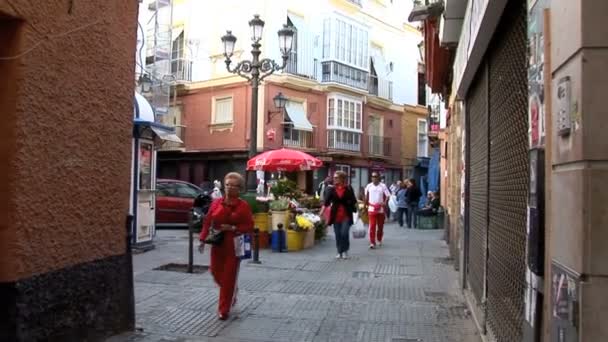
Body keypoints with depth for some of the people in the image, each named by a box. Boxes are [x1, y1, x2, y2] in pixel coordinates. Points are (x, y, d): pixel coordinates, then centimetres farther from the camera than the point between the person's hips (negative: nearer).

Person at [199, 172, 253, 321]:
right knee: (216, 273, 12)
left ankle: (224, 310, 15)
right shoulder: (216, 203, 3)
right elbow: (207, 222, 5)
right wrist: (203, 240, 0)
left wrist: (233, 228, -19)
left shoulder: (243, 206, -6)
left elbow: (249, 226, -6)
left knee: (229, 278, 2)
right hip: (217, 245, 4)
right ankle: (232, 292, 43)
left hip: (233, 246, -4)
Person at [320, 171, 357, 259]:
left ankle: (345, 251, 10)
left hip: (346, 216, -2)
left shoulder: (348, 189, -3)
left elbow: (354, 201, 3)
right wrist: (321, 212, -8)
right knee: (338, 235, 7)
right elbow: (326, 202, -1)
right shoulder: (332, 189, 2)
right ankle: (340, 252, 21)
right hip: (335, 216, 3)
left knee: (344, 233, -10)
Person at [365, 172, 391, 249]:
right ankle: (372, 242, -8)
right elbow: (366, 196, 12)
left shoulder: (383, 186, -2)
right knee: (372, 226, -9)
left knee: (380, 226, 12)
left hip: (381, 209, 0)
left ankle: (379, 240, 33)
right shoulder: (369, 186, 3)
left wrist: (385, 203, -18)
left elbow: (387, 196, -5)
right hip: (371, 209, 0)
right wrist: (366, 205, 10)